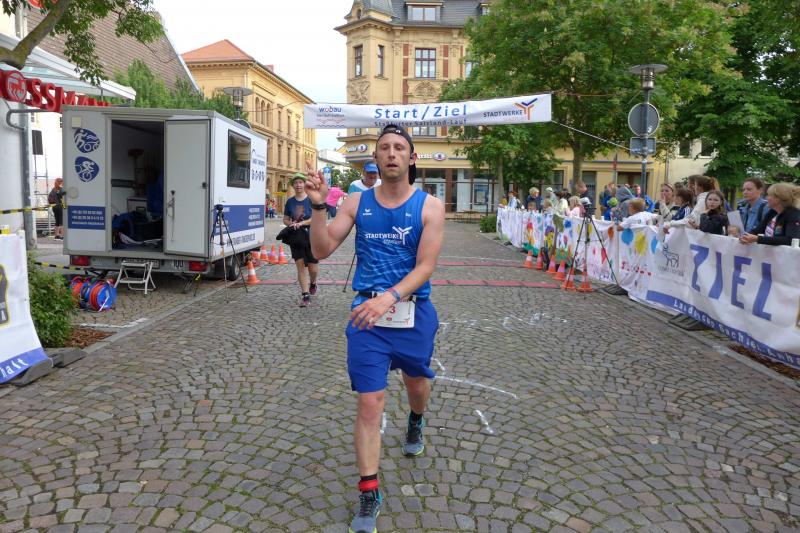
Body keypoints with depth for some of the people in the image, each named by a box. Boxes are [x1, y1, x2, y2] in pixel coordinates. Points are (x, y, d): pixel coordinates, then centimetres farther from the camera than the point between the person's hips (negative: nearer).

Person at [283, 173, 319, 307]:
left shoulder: (311, 199, -5)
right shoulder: (290, 202, 6)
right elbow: (285, 219, 12)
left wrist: (301, 223, -23)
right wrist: (291, 224, -10)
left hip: (311, 237, -3)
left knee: (313, 268, 1)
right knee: (300, 266, -2)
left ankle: (312, 283, 35)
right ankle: (305, 295, 4)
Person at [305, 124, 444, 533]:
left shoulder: (429, 206, -6)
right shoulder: (357, 202, 1)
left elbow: (425, 265, -15)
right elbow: (322, 250, -1)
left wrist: (389, 298, -30)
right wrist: (317, 207, -17)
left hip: (414, 313, 0)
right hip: (367, 313, 0)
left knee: (417, 383, 23)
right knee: (369, 402, -2)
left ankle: (415, 423, 60)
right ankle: (369, 495, 12)